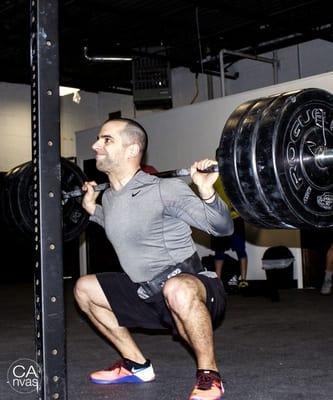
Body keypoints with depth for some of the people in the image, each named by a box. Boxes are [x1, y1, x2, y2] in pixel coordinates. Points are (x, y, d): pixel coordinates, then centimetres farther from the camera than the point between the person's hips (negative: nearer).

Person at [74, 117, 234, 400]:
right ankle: (136, 364, 18)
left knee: (176, 290, -42)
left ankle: (209, 375, -15)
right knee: (84, 288, 12)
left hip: (192, 289, -8)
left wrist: (207, 192, -34)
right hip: (148, 294, 8)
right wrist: (92, 210, 20)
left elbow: (224, 227, -18)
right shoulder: (109, 198, 4)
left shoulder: (164, 189, -19)